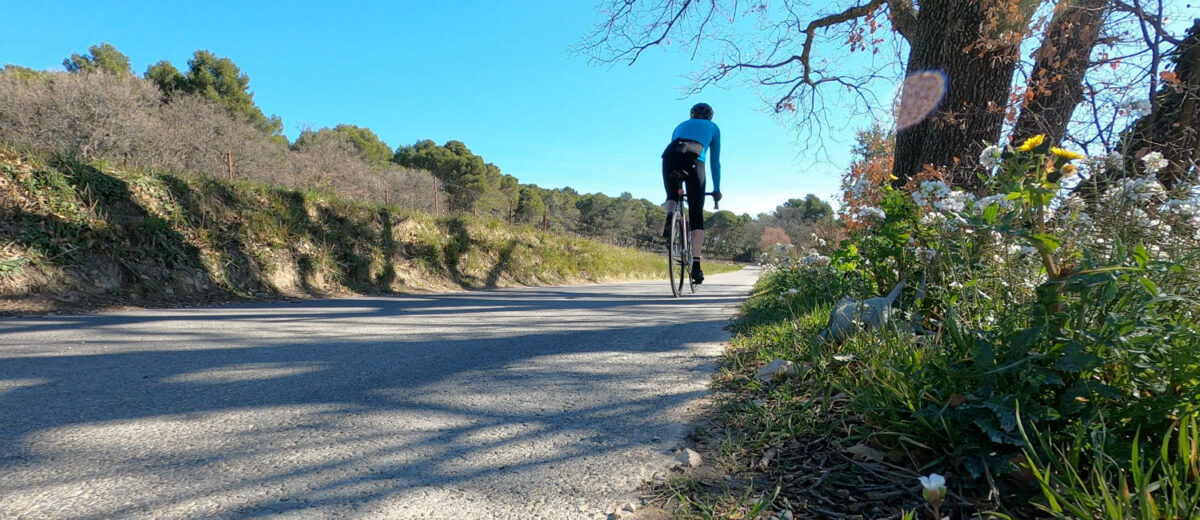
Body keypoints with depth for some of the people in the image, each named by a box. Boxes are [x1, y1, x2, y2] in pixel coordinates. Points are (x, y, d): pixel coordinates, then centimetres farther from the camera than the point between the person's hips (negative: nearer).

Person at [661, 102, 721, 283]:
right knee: (696, 214, 2)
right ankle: (696, 265, -6)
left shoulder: (681, 125, 37)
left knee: (672, 196, 27)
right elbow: (715, 161, 28)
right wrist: (717, 189, 35)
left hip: (670, 155, 2)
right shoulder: (713, 127, 30)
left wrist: (677, 186, 43)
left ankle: (670, 215, -10)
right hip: (694, 158, -2)